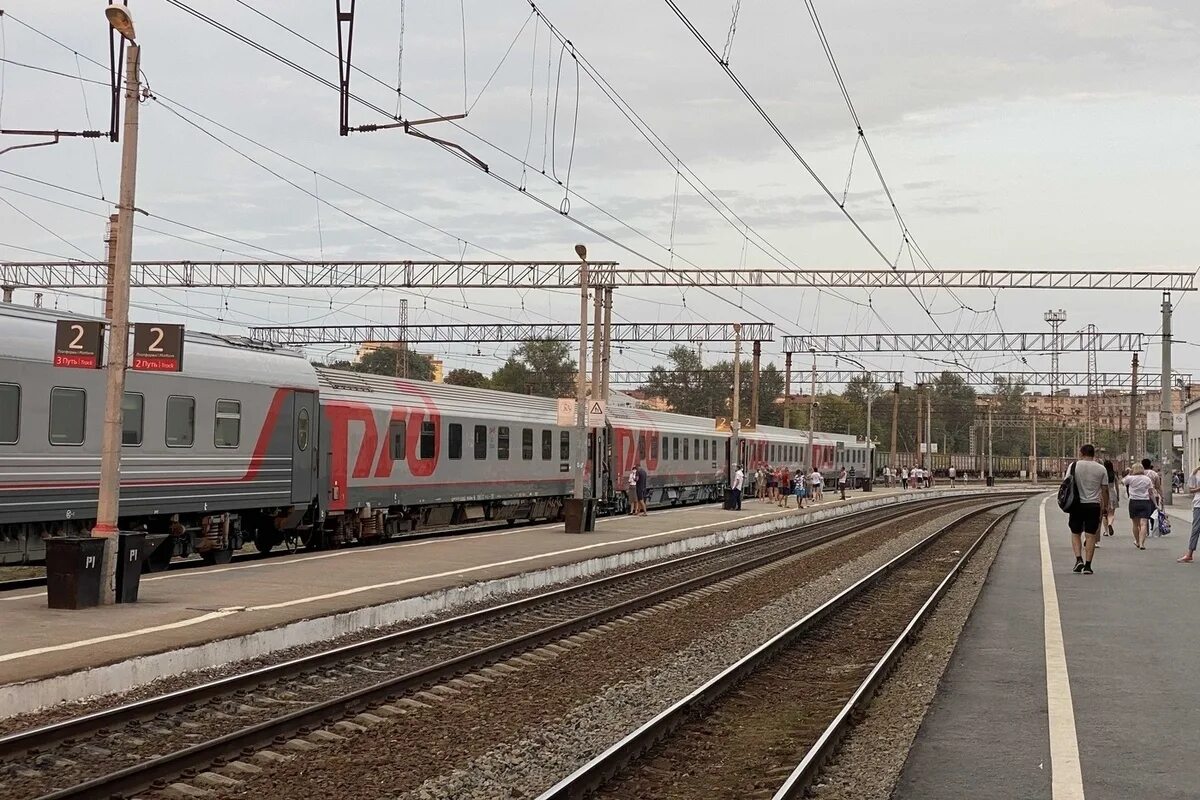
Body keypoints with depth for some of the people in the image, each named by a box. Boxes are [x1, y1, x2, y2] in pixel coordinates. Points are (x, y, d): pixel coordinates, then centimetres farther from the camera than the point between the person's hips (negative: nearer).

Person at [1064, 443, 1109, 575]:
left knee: (1075, 534, 12)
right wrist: (1105, 506, 13)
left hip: (1077, 505, 0)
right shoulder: (1101, 469, 1)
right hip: (1093, 505, 0)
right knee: (1090, 536, 3)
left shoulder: (1074, 466, -1)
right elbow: (1105, 490, 3)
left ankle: (1079, 559, -3)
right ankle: (1087, 565, 1)